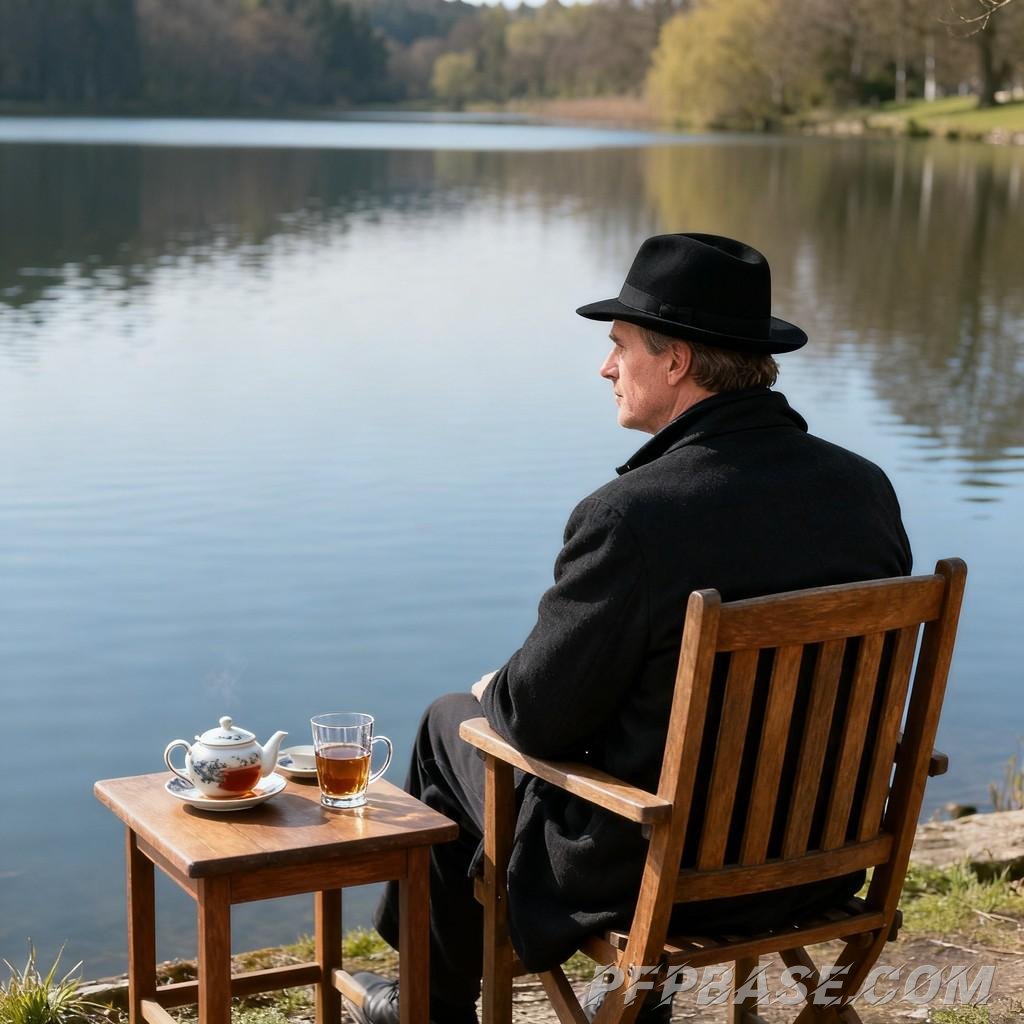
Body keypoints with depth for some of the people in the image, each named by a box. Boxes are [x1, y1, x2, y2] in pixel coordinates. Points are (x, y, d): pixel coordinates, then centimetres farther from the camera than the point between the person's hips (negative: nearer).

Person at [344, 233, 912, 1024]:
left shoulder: (629, 516, -26)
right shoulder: (868, 489, -6)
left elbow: (538, 718, -17)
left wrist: (496, 691, 8)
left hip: (660, 870, -6)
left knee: (450, 726, 20)